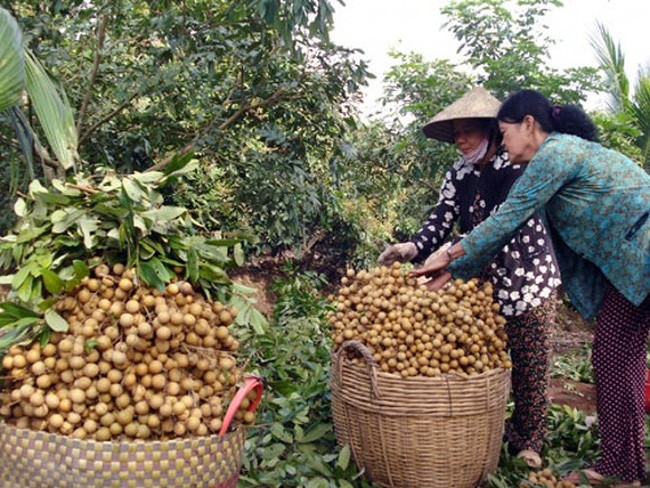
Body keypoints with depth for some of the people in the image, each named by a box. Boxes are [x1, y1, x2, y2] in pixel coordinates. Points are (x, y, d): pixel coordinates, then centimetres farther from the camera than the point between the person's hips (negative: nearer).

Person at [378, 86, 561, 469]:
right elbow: (441, 222, -5)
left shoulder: (520, 169, -15)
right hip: (483, 282, 5)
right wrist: (413, 248, -25)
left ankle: (529, 440, 25)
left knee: (531, 364, 6)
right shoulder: (458, 176, 3)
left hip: (530, 279, -4)